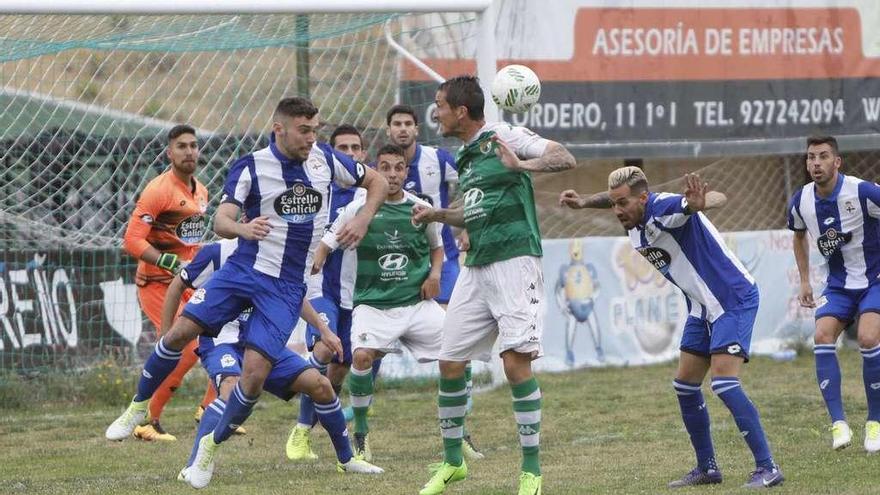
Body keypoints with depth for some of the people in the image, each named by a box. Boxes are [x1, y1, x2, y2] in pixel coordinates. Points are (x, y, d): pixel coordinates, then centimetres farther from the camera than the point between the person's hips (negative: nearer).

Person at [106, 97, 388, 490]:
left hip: (287, 288, 1)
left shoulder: (326, 159, 0)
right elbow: (221, 221, -15)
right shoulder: (251, 167, -8)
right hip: (244, 269, 0)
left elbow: (377, 182, 14)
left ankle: (213, 445, 9)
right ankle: (139, 406, 10)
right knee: (181, 331, -14)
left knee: (255, 373, -13)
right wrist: (245, 229, -38)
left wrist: (362, 219, -4)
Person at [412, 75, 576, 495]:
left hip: (513, 262, -9)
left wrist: (523, 165, -32)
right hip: (475, 268, 9)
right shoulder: (465, 157, 18)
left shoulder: (502, 136, -6)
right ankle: (453, 461, 23)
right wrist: (437, 215, 17)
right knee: (449, 364, 7)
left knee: (516, 362, -14)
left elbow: (565, 158, -15)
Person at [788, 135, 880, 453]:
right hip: (838, 284, 4)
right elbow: (799, 236, 18)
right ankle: (839, 424, -18)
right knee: (823, 336, -18)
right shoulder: (801, 202, -5)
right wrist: (804, 281, 15)